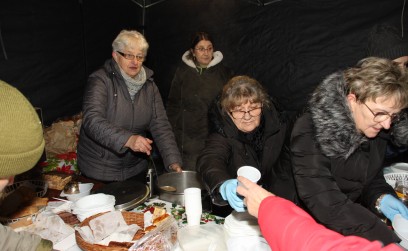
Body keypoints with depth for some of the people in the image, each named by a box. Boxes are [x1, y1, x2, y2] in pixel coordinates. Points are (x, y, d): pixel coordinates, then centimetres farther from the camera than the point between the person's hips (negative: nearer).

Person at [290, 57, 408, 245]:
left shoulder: (375, 131, -3)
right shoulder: (309, 132, -24)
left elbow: (372, 179, 10)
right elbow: (327, 205, -30)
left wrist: (381, 198, -11)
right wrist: (392, 243, -31)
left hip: (354, 219, 6)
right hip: (312, 224, -5)